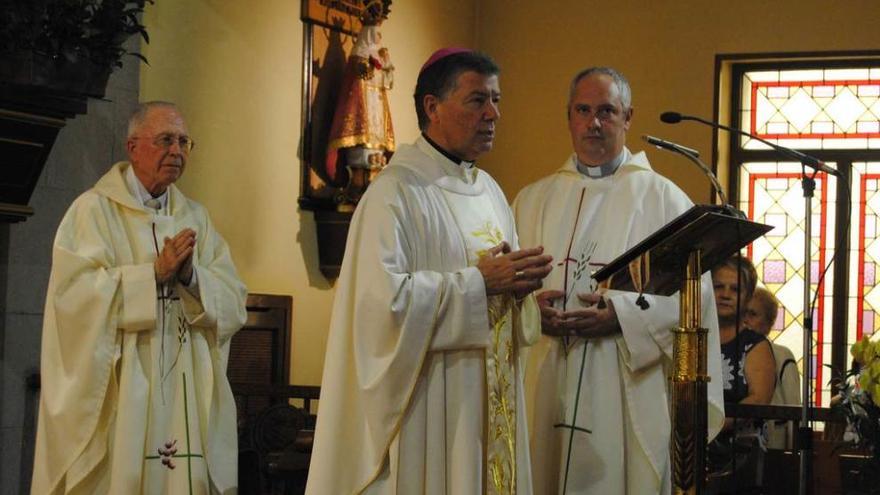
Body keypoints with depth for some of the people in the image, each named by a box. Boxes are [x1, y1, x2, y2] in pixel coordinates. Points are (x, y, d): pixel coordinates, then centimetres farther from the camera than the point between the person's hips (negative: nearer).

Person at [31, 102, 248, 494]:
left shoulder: (196, 218, 13)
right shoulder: (94, 209, 0)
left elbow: (232, 303, 5)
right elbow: (74, 292, -14)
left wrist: (191, 276, -14)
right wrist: (155, 273, -16)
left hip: (186, 394, 4)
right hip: (116, 392, -4)